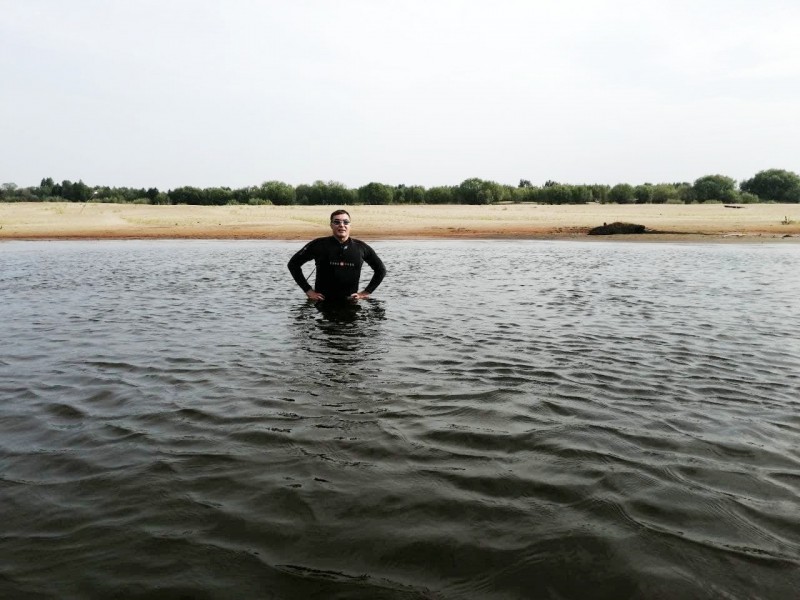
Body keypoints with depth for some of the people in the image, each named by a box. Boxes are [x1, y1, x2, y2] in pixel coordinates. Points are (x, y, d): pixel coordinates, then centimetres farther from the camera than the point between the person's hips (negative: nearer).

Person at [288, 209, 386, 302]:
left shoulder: (361, 248, 3)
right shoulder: (318, 245, -2)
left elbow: (381, 270, 14)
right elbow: (293, 264, 4)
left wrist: (366, 292, 6)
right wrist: (308, 290, 0)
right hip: (323, 303, -1)